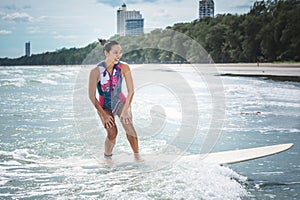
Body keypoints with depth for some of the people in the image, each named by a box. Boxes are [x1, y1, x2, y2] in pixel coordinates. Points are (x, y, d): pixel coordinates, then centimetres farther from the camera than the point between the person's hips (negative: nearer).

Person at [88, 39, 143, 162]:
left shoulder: (123, 67, -17)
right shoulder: (96, 71, -24)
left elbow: (131, 91, -10)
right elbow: (92, 96, -16)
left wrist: (125, 109, -15)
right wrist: (104, 115, -13)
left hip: (120, 102, 1)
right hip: (104, 106, -1)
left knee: (129, 126, -20)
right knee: (112, 133, -13)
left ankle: (137, 155, -6)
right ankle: (107, 156, 12)